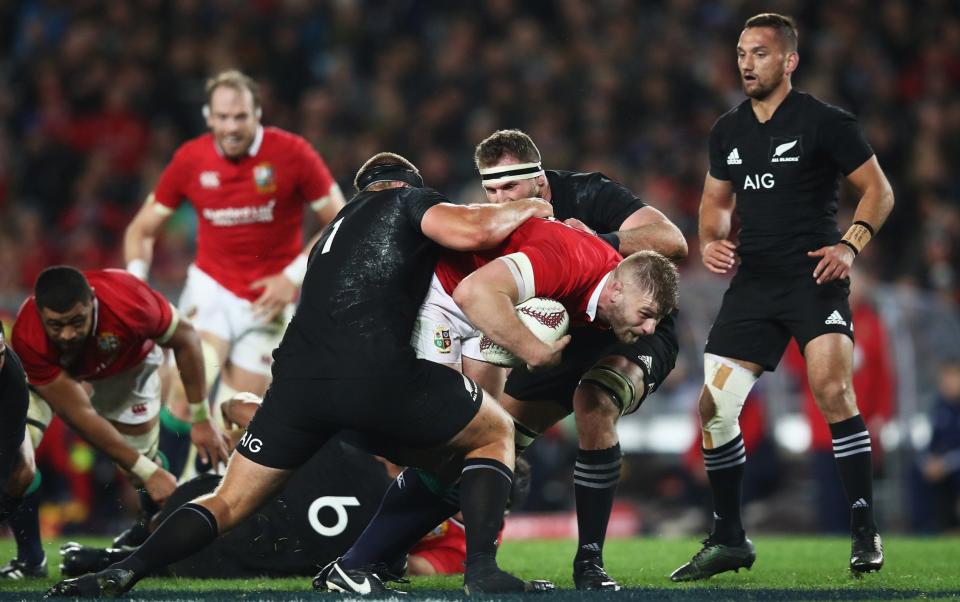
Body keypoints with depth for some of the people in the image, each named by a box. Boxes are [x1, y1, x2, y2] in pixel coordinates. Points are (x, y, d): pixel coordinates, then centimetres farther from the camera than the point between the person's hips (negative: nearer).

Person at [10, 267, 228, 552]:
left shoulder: (127, 302, -43)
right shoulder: (28, 340, -42)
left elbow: (185, 338, -21)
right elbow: (80, 415, -37)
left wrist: (201, 419, -18)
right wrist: (147, 471, -36)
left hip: (128, 362, 1)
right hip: (54, 370, -1)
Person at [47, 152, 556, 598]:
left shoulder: (338, 226, 36)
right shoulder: (410, 201, 16)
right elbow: (474, 231, -5)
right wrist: (526, 209, 15)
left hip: (298, 378, 5)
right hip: (377, 374, -5)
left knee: (229, 503, 16)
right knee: (495, 433, 18)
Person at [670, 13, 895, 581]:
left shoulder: (825, 122, -4)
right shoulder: (727, 131, 12)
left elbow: (878, 189, -1)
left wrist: (851, 245, -15)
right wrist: (711, 241, 5)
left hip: (813, 278, -6)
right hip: (753, 281, 6)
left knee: (834, 391, -23)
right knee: (714, 406, 0)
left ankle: (866, 534, -14)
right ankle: (729, 541, 14)